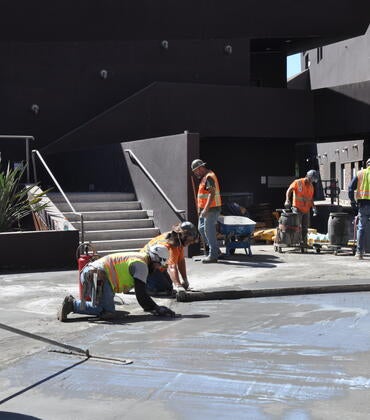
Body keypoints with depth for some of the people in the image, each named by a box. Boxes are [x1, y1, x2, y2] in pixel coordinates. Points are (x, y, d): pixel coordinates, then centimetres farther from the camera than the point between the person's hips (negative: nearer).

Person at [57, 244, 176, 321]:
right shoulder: (141, 265, -5)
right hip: (97, 275, -10)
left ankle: (72, 302, 7)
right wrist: (157, 309, -4)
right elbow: (141, 294, -10)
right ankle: (72, 304, -20)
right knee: (108, 312, -17)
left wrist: (149, 306, 34)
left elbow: (141, 290, 35)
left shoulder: (138, 257, 26)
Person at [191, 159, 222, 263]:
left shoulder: (209, 177, -15)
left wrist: (206, 209, -29)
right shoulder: (204, 177, 18)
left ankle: (213, 255, -1)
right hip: (205, 209, 10)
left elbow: (212, 193, -24)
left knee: (209, 231, -7)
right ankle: (215, 250, 20)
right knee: (201, 228, 13)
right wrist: (200, 208, 21)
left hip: (211, 209, -10)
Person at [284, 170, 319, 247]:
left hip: (306, 210, 6)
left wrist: (313, 207, 6)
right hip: (297, 208, -6)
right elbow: (289, 190, -11)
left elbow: (311, 199, 18)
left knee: (305, 228, 9)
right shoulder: (298, 182, -5)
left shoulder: (311, 186, 13)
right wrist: (287, 200, -26)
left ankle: (304, 243, 16)